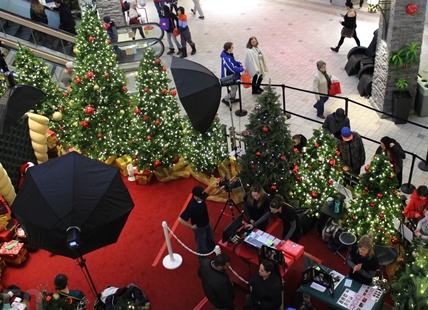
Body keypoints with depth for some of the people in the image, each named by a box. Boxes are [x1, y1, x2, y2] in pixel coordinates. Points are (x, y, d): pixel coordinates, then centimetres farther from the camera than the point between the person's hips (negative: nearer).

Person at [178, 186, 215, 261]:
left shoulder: (200, 199, -20)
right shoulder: (191, 206, -42)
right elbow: (180, 219, -39)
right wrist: (191, 226, -27)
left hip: (207, 223, 7)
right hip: (199, 227, -7)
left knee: (210, 237, 32)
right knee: (201, 243, 19)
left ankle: (211, 249, 62)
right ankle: (202, 258, 47)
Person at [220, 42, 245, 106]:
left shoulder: (229, 54, -6)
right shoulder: (226, 59, -36)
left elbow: (234, 61, 12)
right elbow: (233, 69, -30)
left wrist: (239, 63, -8)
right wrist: (242, 69, -18)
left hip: (232, 75, 9)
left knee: (235, 87, 24)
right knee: (234, 89, 7)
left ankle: (232, 99, 45)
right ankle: (225, 99, 26)